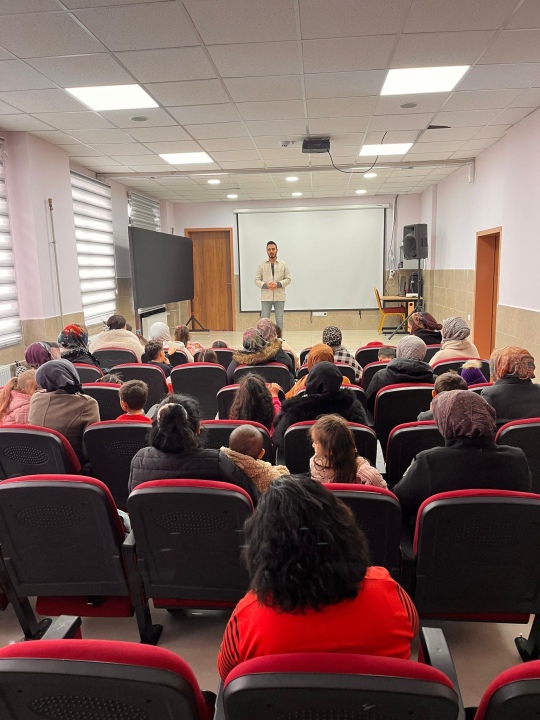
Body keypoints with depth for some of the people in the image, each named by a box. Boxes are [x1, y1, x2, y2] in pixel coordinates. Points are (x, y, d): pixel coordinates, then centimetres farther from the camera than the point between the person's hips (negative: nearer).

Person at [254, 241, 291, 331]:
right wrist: (265, 285, -15)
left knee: (279, 320, 7)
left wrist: (278, 284, -14)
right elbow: (257, 280, 3)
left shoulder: (283, 265, 5)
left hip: (279, 297, 1)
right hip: (266, 297, 0)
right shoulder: (262, 265, 4)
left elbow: (288, 279, 3)